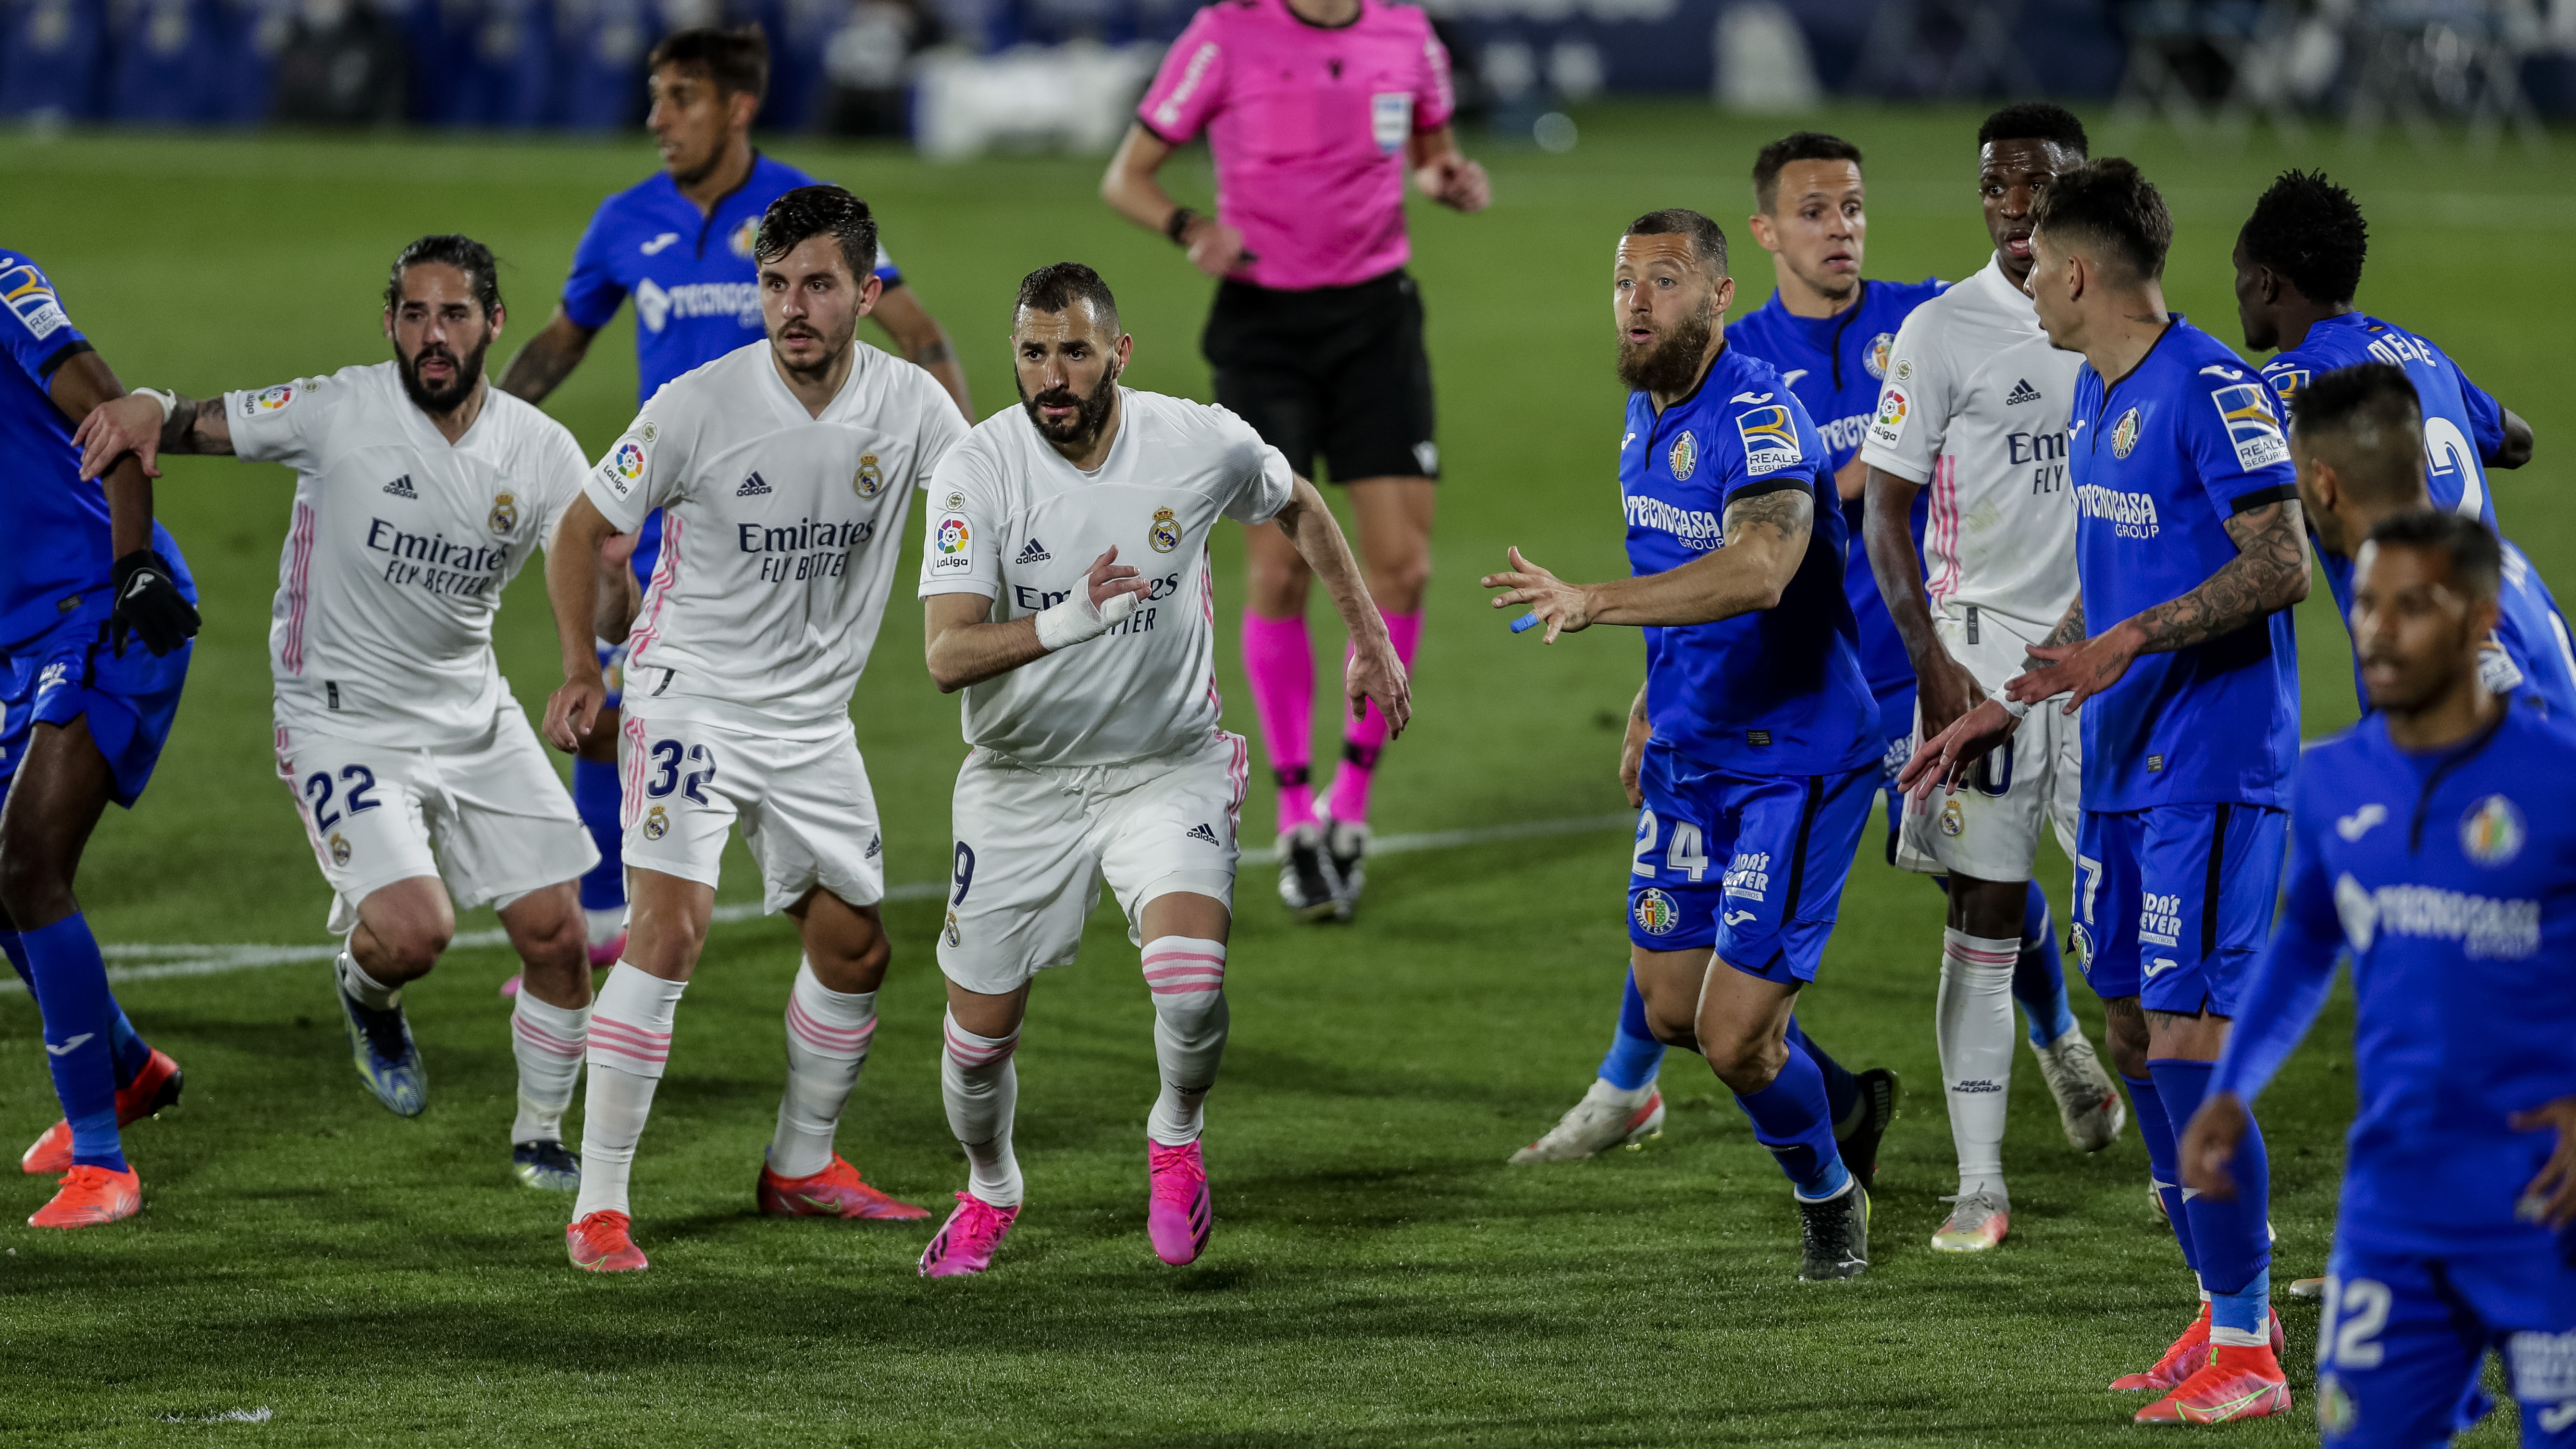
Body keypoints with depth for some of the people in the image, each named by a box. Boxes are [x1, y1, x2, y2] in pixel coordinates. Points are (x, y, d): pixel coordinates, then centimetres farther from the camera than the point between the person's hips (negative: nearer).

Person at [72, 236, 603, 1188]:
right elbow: (198, 422, -13)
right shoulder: (339, 412, -15)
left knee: (556, 934, 3)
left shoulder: (539, 451, -4)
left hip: (475, 718, 5)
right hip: (342, 723, -5)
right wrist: (141, 413, -36)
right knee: (414, 933, -23)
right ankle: (366, 993, 16)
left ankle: (539, 1138, 27)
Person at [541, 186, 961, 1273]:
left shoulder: (910, 405, -7)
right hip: (692, 695, -5)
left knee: (855, 948, 13)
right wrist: (582, 670, -10)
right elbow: (583, 529, -5)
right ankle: (598, 1204, -18)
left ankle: (801, 1166, 36)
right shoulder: (698, 407, -17)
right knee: (673, 926, -20)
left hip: (816, 717, 5)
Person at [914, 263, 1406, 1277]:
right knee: (980, 1034, 5)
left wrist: (1370, 640, 17)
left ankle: (1177, 1137, 7)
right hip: (1022, 778, 0)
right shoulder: (978, 470, -18)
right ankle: (990, 1193, 38)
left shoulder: (1203, 444, -13)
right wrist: (1067, 621, -44)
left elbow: (1297, 508, 12)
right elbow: (947, 656, -27)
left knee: (1191, 981, -26)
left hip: (1167, 767, 0)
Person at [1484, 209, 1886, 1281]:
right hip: (1690, 754, 9)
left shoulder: (1759, 416, -22)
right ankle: (1836, 1096, 39)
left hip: (1797, 760, -8)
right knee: (1672, 1011, 11)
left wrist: (1591, 604, -47)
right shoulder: (1645, 413, 7)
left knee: (1734, 1038, -8)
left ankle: (1828, 1195, 20)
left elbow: (1758, 571, -40)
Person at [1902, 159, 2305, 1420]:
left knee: (2188, 1044, -11)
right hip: (2119, 768, 10)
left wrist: (2129, 645, -27)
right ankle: (2228, 1310, 20)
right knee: (2132, 1034, 10)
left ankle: (2247, 1355, -4)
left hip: (2211, 770, -10)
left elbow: (2282, 565, -19)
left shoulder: (2211, 389, -15)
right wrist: (2004, 708, 24)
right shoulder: (2094, 395, 15)